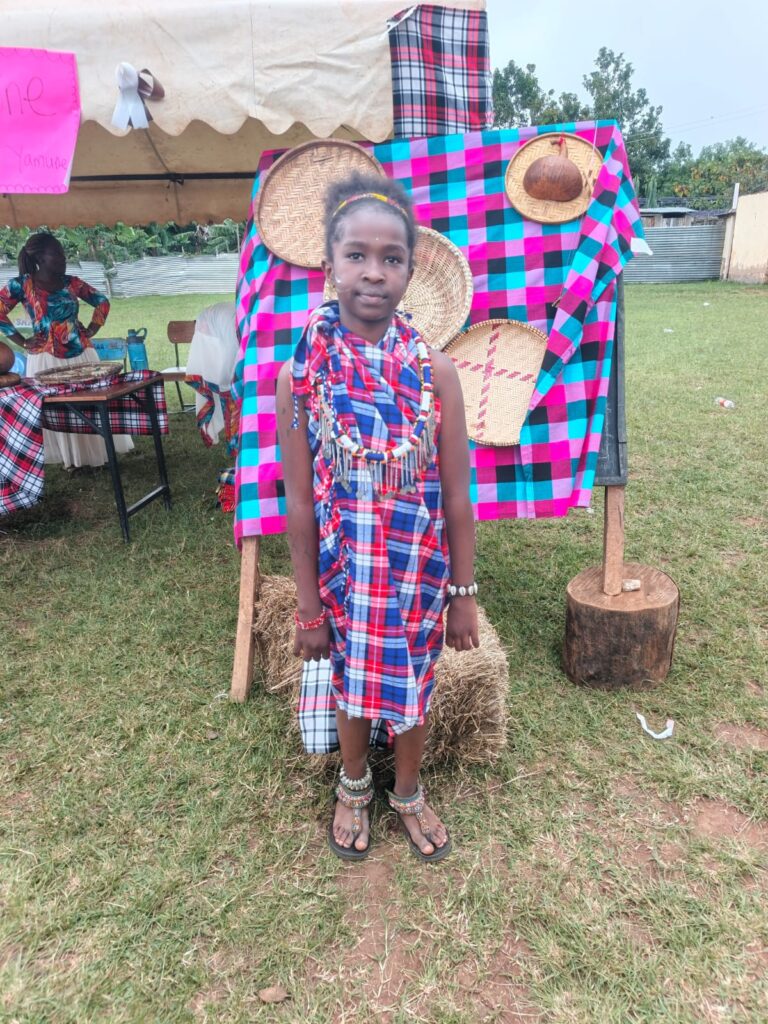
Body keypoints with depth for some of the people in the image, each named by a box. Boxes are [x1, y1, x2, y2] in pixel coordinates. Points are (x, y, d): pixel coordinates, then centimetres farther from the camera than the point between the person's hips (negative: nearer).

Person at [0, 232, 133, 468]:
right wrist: (23, 342, -3)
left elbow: (102, 302, 15)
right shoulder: (21, 284, -2)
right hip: (46, 358, -3)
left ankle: (96, 453, 16)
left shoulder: (71, 282, 6)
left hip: (81, 354, 3)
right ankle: (69, 457, 11)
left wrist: (91, 330, 5)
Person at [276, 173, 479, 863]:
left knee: (413, 688, 19)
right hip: (342, 575, 0)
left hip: (419, 575, 0)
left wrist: (464, 595, -2)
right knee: (353, 688, 21)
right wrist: (309, 606, -3)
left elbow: (456, 497, -6)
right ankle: (354, 787, 52)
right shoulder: (300, 374, -12)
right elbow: (301, 504, -8)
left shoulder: (435, 371, -11)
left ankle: (409, 792, 49)